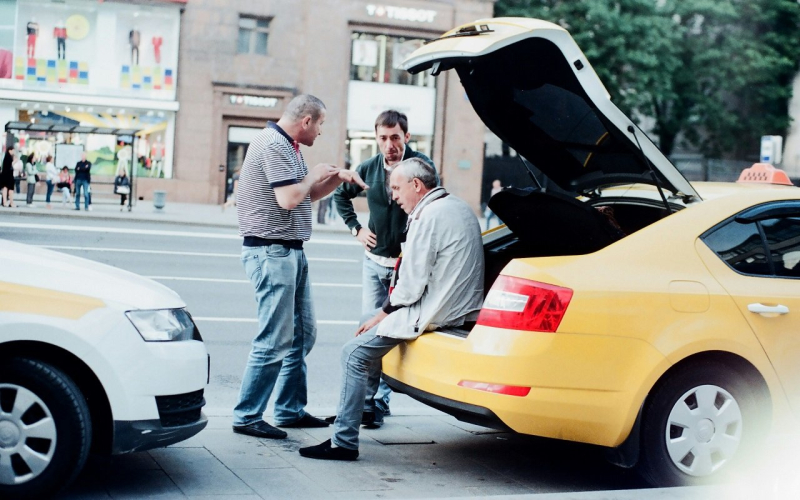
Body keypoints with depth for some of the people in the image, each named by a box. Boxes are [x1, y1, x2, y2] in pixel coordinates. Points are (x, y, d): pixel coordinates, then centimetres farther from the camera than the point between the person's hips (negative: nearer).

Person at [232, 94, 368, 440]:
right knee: (275, 341, -8)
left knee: (302, 334, 15)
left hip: (291, 252, 11)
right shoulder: (273, 144, -14)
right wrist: (314, 176, -6)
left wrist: (336, 178, 9)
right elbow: (288, 199, -23)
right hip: (272, 252, -11)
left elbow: (308, 196, 24)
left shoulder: (288, 146, 18)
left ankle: (290, 410, 23)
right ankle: (246, 416, 0)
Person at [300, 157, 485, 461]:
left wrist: (382, 314, -5)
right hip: (461, 308, 10)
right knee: (377, 332, 26)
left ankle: (344, 442, -5)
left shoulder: (428, 217, -17)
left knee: (355, 353, -6)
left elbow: (412, 285, -19)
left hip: (435, 315, -10)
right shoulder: (459, 208, 13)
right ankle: (367, 406, 29)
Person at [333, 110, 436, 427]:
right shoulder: (369, 169, 5)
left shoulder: (421, 166, -10)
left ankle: (380, 401, 3)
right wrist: (356, 228, 13)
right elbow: (341, 195, 23)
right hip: (374, 261, 5)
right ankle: (369, 398, 15)